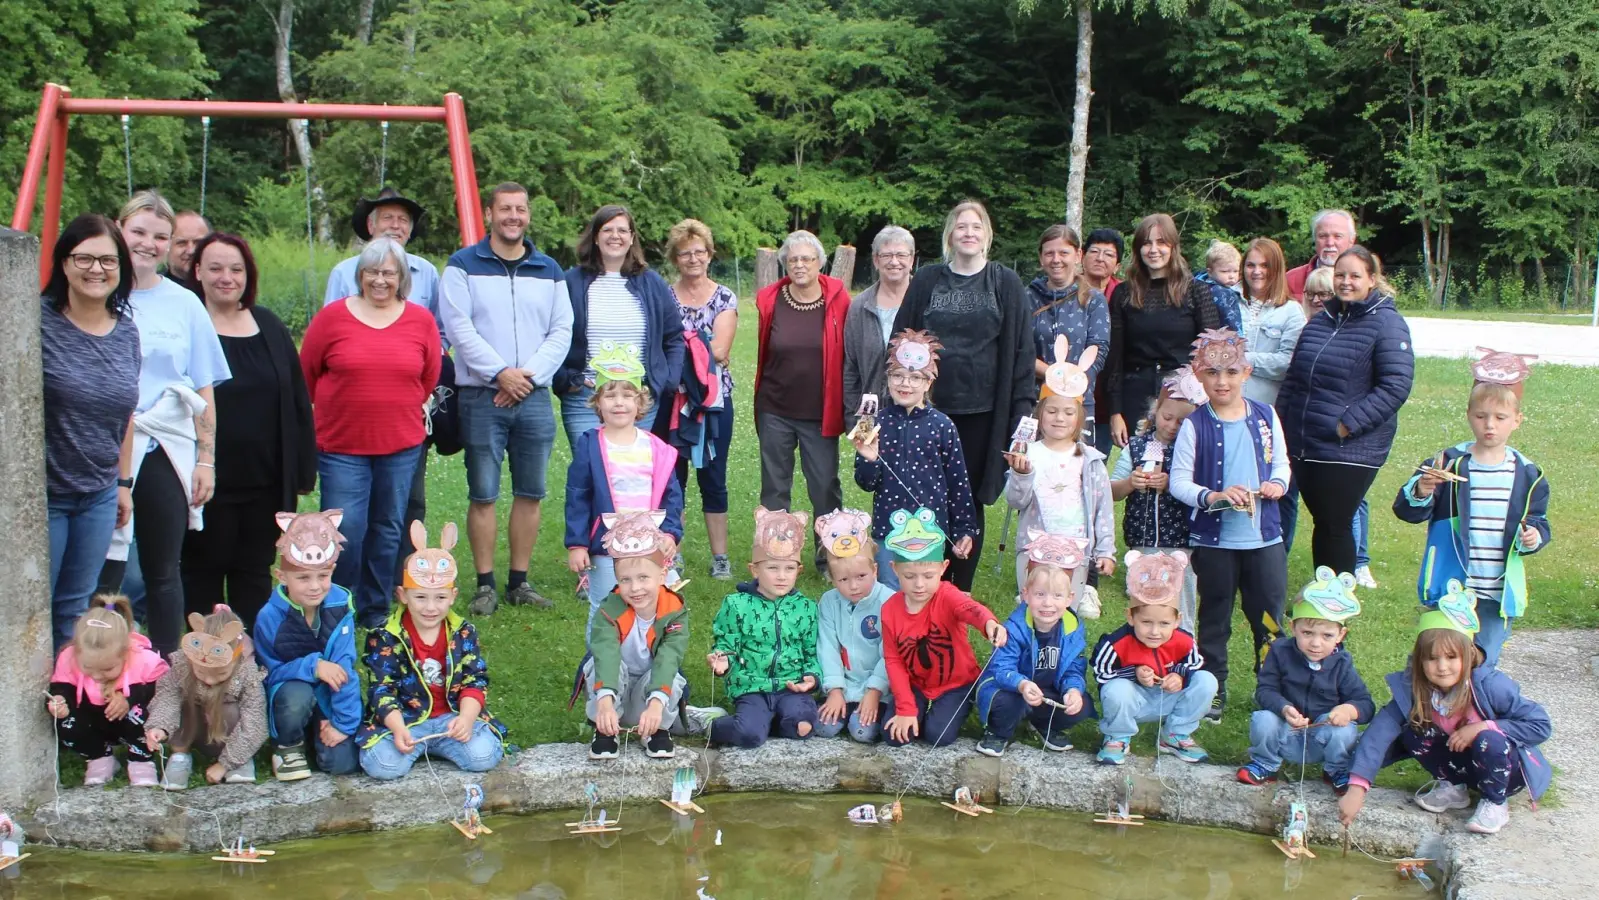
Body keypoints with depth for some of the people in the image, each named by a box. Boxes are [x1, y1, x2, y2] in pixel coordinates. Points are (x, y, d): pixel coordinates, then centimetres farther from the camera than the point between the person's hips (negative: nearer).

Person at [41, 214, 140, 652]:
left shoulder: (126, 331, 4)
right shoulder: (39, 321, -14)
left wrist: (124, 481, 15)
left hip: (99, 495, 5)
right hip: (41, 492, -5)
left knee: (75, 608, 15)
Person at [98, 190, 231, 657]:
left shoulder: (184, 304, 8)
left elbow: (204, 391, 8)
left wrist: (206, 459, 3)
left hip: (167, 453, 2)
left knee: (164, 572, 10)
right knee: (104, 571, -4)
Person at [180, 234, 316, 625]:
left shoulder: (269, 327, 8)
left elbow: (298, 402, 10)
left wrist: (302, 470, 6)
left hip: (265, 481, 4)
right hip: (208, 480, -4)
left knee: (255, 574, 13)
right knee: (202, 572, 8)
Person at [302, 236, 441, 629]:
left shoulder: (421, 321, 2)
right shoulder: (332, 317, -2)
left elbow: (430, 377, 13)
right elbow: (306, 374, 6)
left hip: (402, 445, 2)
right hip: (341, 445, -2)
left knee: (388, 530, 10)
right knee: (344, 530, -5)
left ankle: (374, 610, 24)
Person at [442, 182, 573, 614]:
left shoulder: (549, 270, 13)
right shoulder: (464, 265, 4)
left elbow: (562, 331, 7)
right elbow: (458, 326, -5)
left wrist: (528, 374, -7)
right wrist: (500, 373, -14)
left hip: (534, 397, 3)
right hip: (481, 397, -3)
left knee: (530, 493, 5)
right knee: (483, 494, -1)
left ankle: (519, 581, 14)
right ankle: (485, 584, 6)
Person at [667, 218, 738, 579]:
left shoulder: (725, 298, 3)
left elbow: (720, 350, -10)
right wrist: (701, 349, -12)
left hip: (714, 400, 0)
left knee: (713, 478, 6)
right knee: (672, 478, 3)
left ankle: (720, 556, 13)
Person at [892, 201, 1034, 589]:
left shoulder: (1006, 284, 3)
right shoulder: (926, 281, 6)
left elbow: (1021, 349, 1)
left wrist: (1022, 406, -5)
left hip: (983, 411, -1)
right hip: (931, 407, 1)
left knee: (971, 501, 6)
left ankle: (961, 591, 18)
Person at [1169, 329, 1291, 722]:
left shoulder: (1265, 416, 2)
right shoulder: (1195, 425, -8)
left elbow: (1281, 462, 12)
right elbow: (1178, 481, -9)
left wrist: (1278, 483, -9)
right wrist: (1212, 497, -25)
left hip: (1264, 537, 2)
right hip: (1214, 538, -2)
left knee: (1269, 617, 9)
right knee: (1214, 619, 11)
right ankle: (1213, 691, 23)